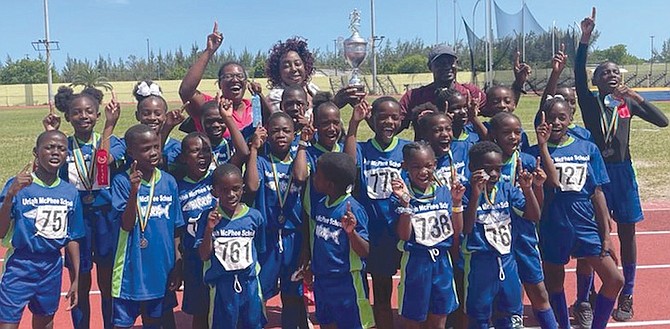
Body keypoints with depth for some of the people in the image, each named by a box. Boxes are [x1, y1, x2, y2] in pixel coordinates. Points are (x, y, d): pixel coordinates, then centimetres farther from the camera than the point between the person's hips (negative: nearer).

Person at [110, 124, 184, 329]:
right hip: (131, 270, -3)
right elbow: (126, 225, -17)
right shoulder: (122, 181, -10)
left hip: (161, 269, 3)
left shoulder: (169, 182, 0)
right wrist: (134, 191, -29)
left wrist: (177, 264, 6)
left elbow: (176, 228, 6)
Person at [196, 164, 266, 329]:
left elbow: (259, 251, 6)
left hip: (249, 283, 1)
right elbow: (204, 256, -8)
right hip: (221, 285, -1)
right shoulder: (208, 217, -8)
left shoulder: (255, 216, -5)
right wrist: (209, 228, -20)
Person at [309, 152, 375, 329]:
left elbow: (365, 252, -19)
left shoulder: (353, 209, -17)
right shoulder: (319, 206, 3)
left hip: (347, 283, -7)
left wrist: (351, 232, -34)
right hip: (322, 281, 7)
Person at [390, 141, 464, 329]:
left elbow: (457, 231, 1)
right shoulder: (401, 196, -10)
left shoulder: (444, 192, 0)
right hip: (415, 262, -3)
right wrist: (405, 203, -25)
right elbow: (404, 236, -16)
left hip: (442, 261, 3)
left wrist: (456, 202, -11)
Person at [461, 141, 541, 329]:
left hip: (506, 259, 5)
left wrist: (527, 189, -15)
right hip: (479, 261, -5)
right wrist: (476, 194, -29)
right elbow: (466, 228, -22)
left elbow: (534, 216, 1)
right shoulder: (468, 192, -13)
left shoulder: (507, 189, 0)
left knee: (508, 310, 21)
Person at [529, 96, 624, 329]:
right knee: (555, 283, 12)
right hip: (553, 228, -2)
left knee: (614, 280, -3)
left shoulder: (588, 149, 2)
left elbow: (597, 193, 4)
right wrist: (543, 145, -23)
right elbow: (553, 182, -22)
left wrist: (606, 235, 2)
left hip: (586, 225, 2)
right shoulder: (537, 151, -6)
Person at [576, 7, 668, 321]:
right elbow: (579, 74, -17)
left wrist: (639, 99, -18)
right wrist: (585, 37, -27)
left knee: (626, 233, 7)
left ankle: (626, 296, 19)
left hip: (623, 172, 3)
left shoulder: (629, 102, 6)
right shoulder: (589, 101, -1)